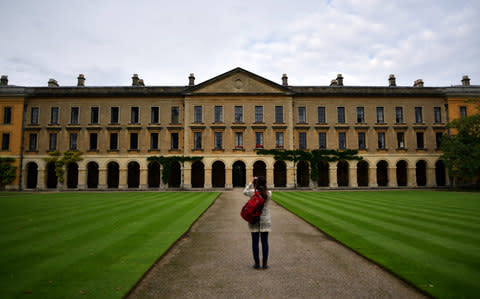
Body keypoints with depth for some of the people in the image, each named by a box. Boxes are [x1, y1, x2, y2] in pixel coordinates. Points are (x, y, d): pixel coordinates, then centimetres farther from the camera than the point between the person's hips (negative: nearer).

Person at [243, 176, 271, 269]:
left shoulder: (253, 192, -10)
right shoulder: (269, 193, -7)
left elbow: (245, 192, 11)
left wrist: (251, 183, 15)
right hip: (265, 220, 1)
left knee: (255, 241, 6)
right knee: (265, 242, 7)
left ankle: (257, 263, 11)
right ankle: (265, 263, 12)